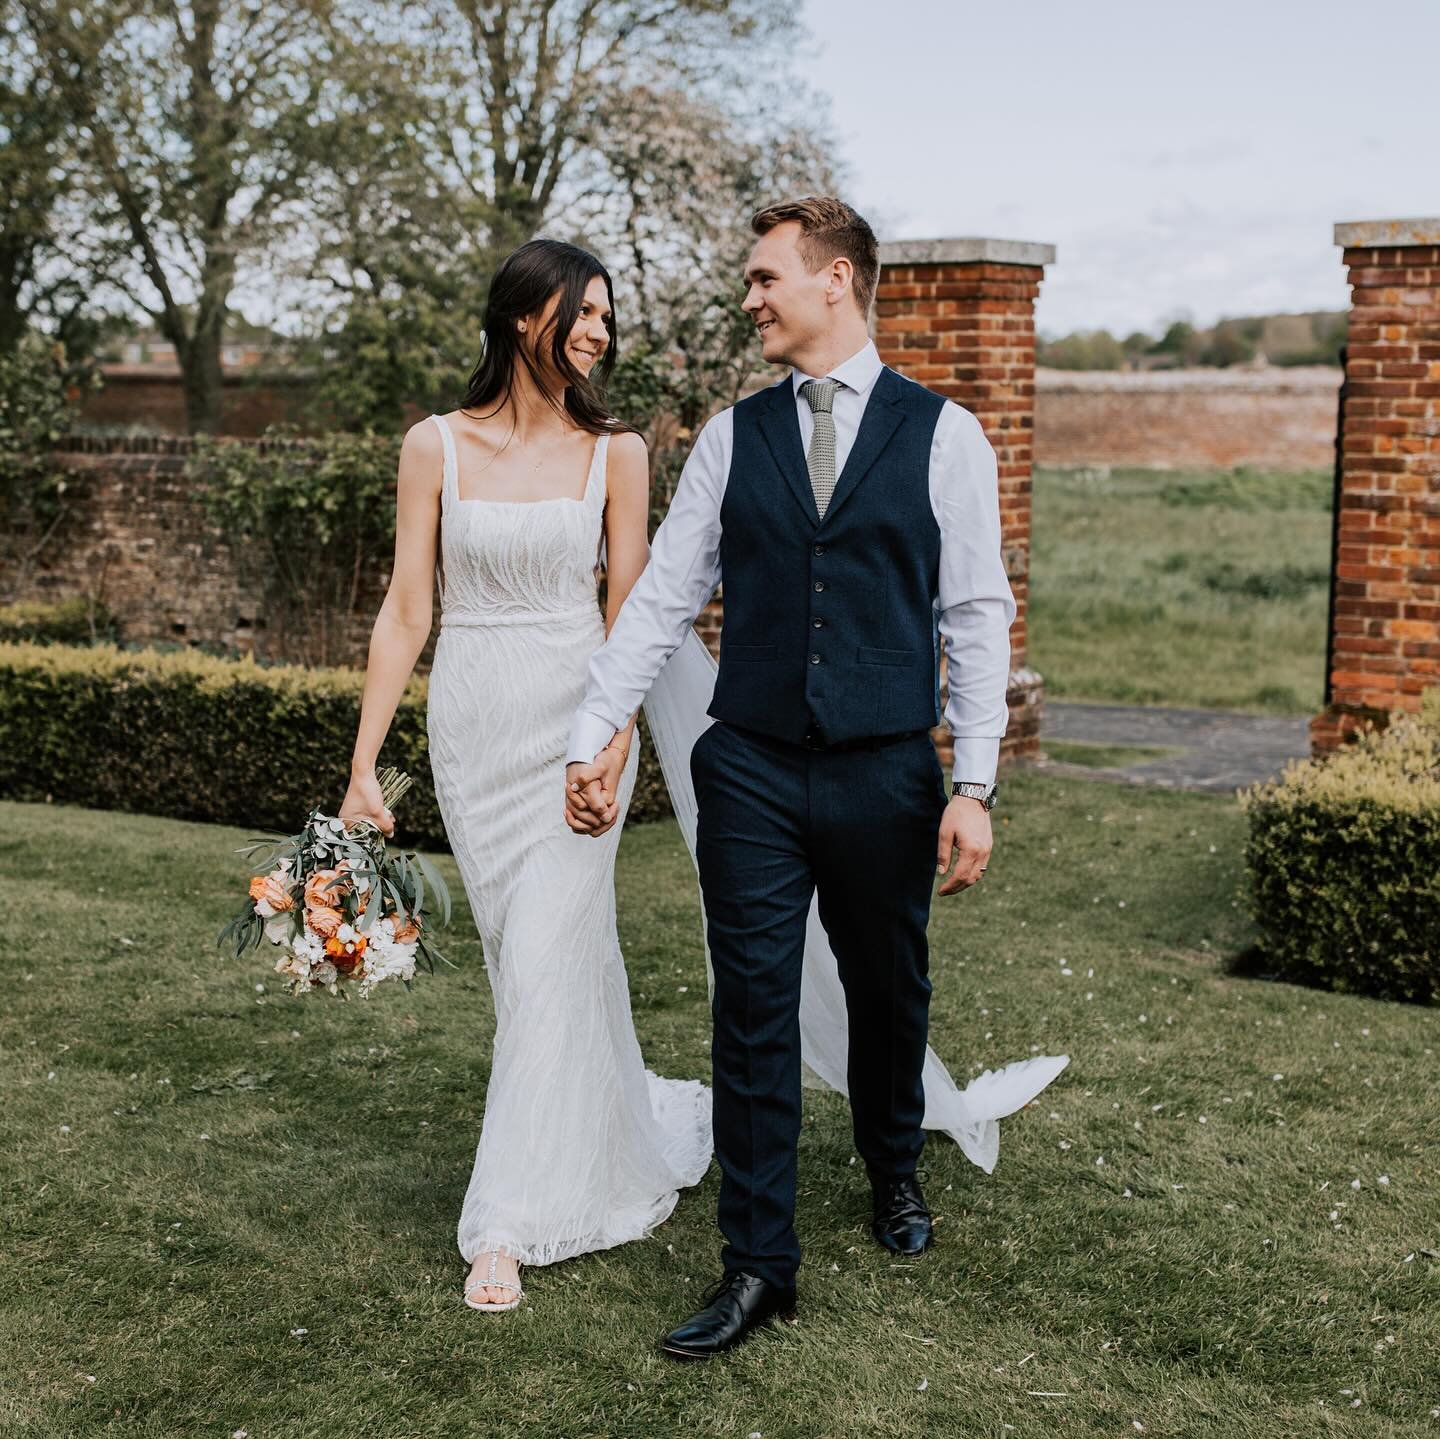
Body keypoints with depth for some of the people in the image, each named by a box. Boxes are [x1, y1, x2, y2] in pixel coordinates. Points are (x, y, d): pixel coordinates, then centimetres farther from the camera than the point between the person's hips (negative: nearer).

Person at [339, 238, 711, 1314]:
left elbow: (628, 616, -1)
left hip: (575, 723, -2)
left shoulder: (615, 453, -1)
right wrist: (365, 765, -2)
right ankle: (635, 1129, 34)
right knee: (525, 954, 11)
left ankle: (510, 1226, 0)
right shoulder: (437, 447, 1)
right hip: (471, 729, 2)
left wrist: (614, 744, -14)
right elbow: (407, 610, 1)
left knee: (549, 961, -7)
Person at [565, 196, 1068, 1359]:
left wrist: (975, 784, -7)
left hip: (885, 774, -1)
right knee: (755, 1011, 1)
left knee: (887, 993, 16)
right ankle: (759, 1264, 12)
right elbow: (662, 600, 7)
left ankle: (895, 1169, 44)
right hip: (751, 772, 1)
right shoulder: (732, 438, 6)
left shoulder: (943, 435, -1)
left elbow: (976, 616, -2)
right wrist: (592, 740, 2)